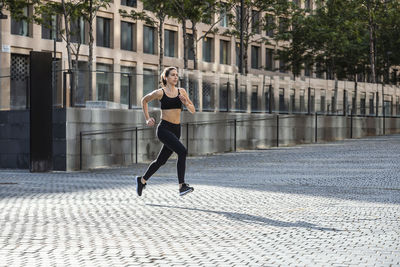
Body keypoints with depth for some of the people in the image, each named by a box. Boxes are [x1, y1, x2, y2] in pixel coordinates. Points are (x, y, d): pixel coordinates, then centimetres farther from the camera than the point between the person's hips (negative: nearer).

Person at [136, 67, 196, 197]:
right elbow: (144, 100, 14)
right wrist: (147, 119, 9)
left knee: (161, 161, 16)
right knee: (182, 151, -26)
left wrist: (186, 103, -11)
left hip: (176, 130, 6)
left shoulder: (181, 92, 7)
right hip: (164, 128, -5)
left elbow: (193, 110, 9)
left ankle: (142, 180, 38)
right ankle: (182, 186, -26)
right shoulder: (160, 93, -4)